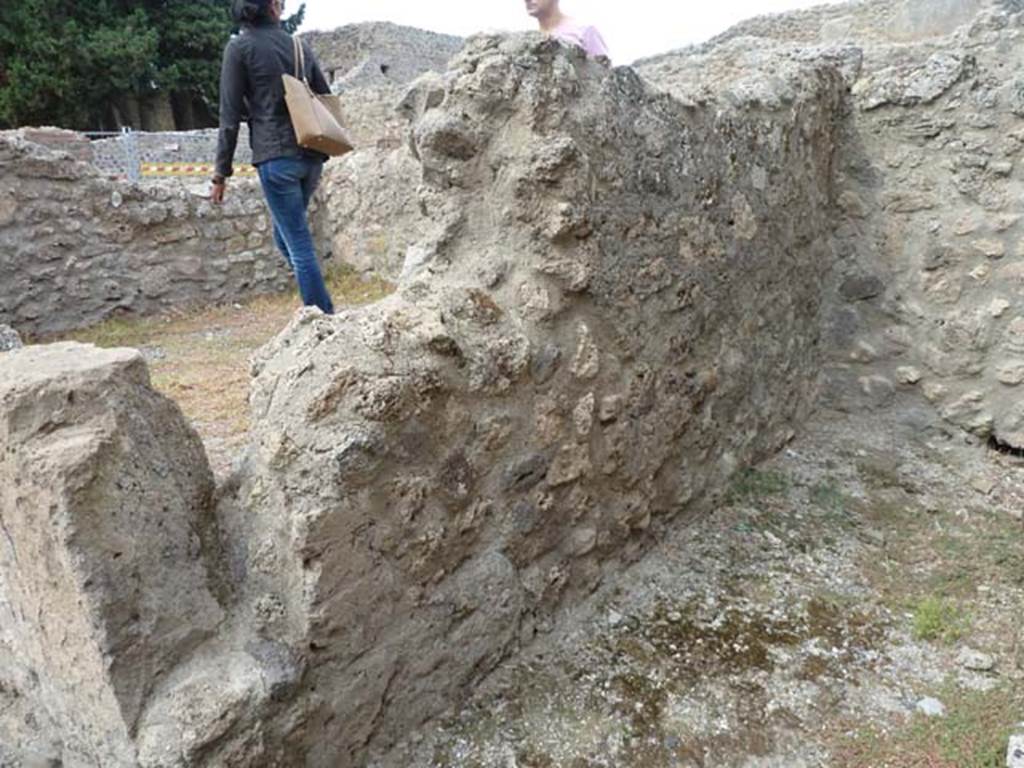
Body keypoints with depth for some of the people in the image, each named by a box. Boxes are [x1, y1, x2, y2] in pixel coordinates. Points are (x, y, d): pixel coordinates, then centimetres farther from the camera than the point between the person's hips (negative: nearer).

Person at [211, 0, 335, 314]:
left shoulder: (239, 47, 0)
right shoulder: (299, 46, 13)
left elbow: (230, 115, -3)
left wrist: (221, 172, 1)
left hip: (276, 157, -5)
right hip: (311, 156, 5)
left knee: (298, 243, -2)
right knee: (286, 235, 18)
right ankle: (319, 308, 13)